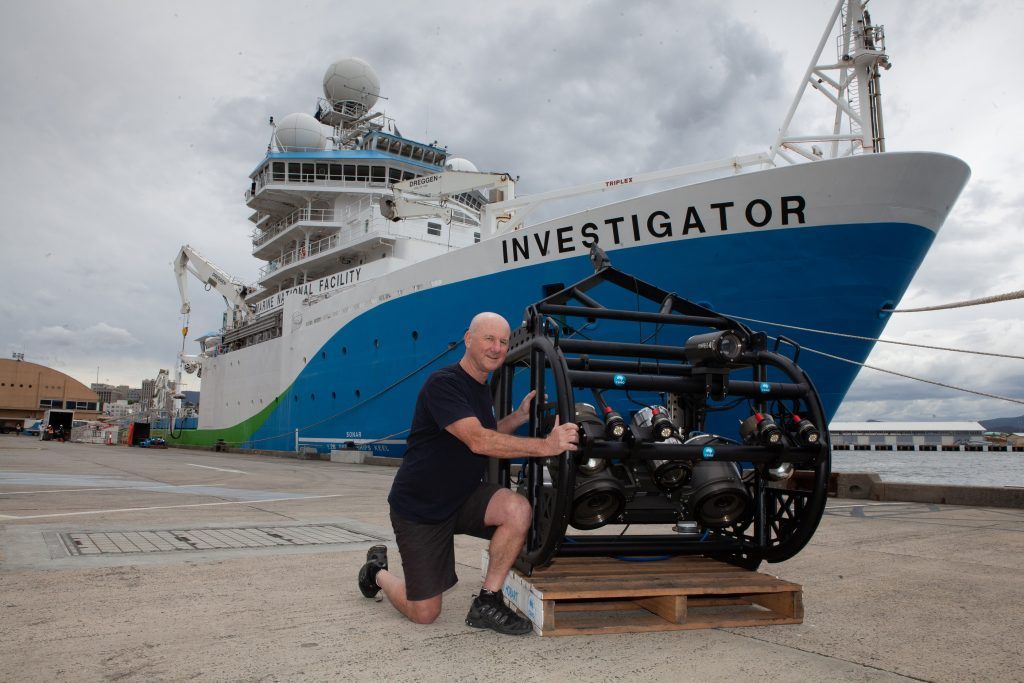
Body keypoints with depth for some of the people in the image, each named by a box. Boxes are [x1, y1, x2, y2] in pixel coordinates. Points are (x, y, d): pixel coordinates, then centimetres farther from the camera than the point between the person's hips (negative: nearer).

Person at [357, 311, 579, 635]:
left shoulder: (482, 389, 7)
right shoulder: (443, 383, -22)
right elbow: (478, 441, -33)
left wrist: (518, 417, -1)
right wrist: (546, 445, -35)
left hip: (463, 498, 7)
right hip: (418, 507, -7)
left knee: (518, 509, -24)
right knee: (424, 613, 0)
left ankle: (487, 603, -9)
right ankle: (378, 570, 30)